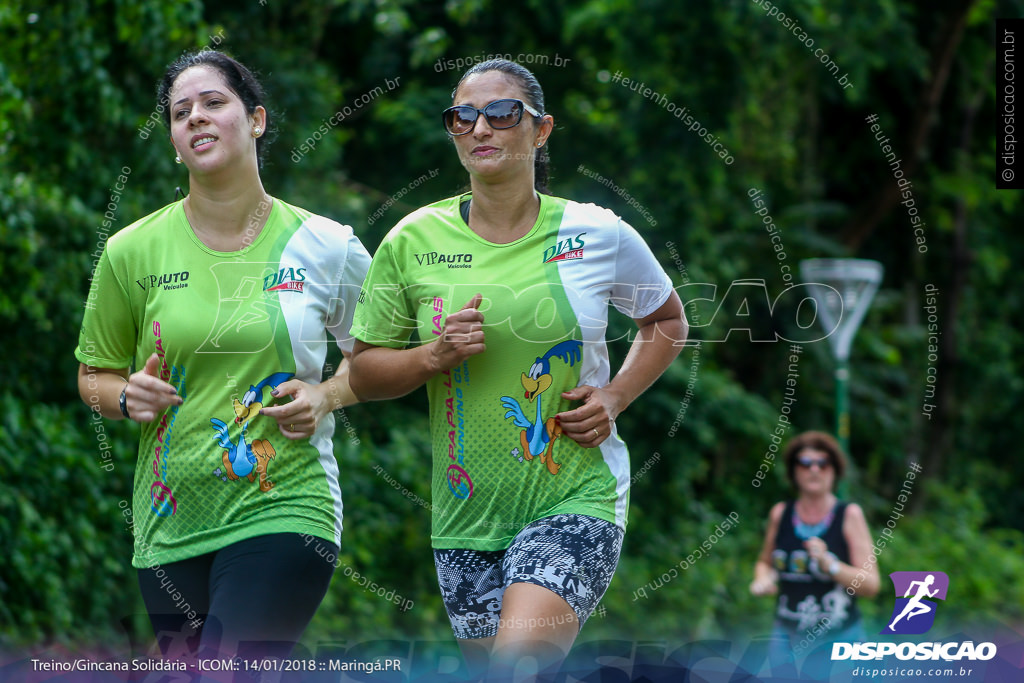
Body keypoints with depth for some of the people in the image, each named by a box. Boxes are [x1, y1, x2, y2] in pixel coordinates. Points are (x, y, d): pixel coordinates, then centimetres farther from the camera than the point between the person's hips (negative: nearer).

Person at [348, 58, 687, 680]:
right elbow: (363, 374, 8)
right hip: (465, 512, 3)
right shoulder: (413, 242, 0)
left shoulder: (599, 234, -1)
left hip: (578, 497, -3)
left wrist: (615, 396, 0)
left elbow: (667, 320, 16)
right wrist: (433, 356, -12)